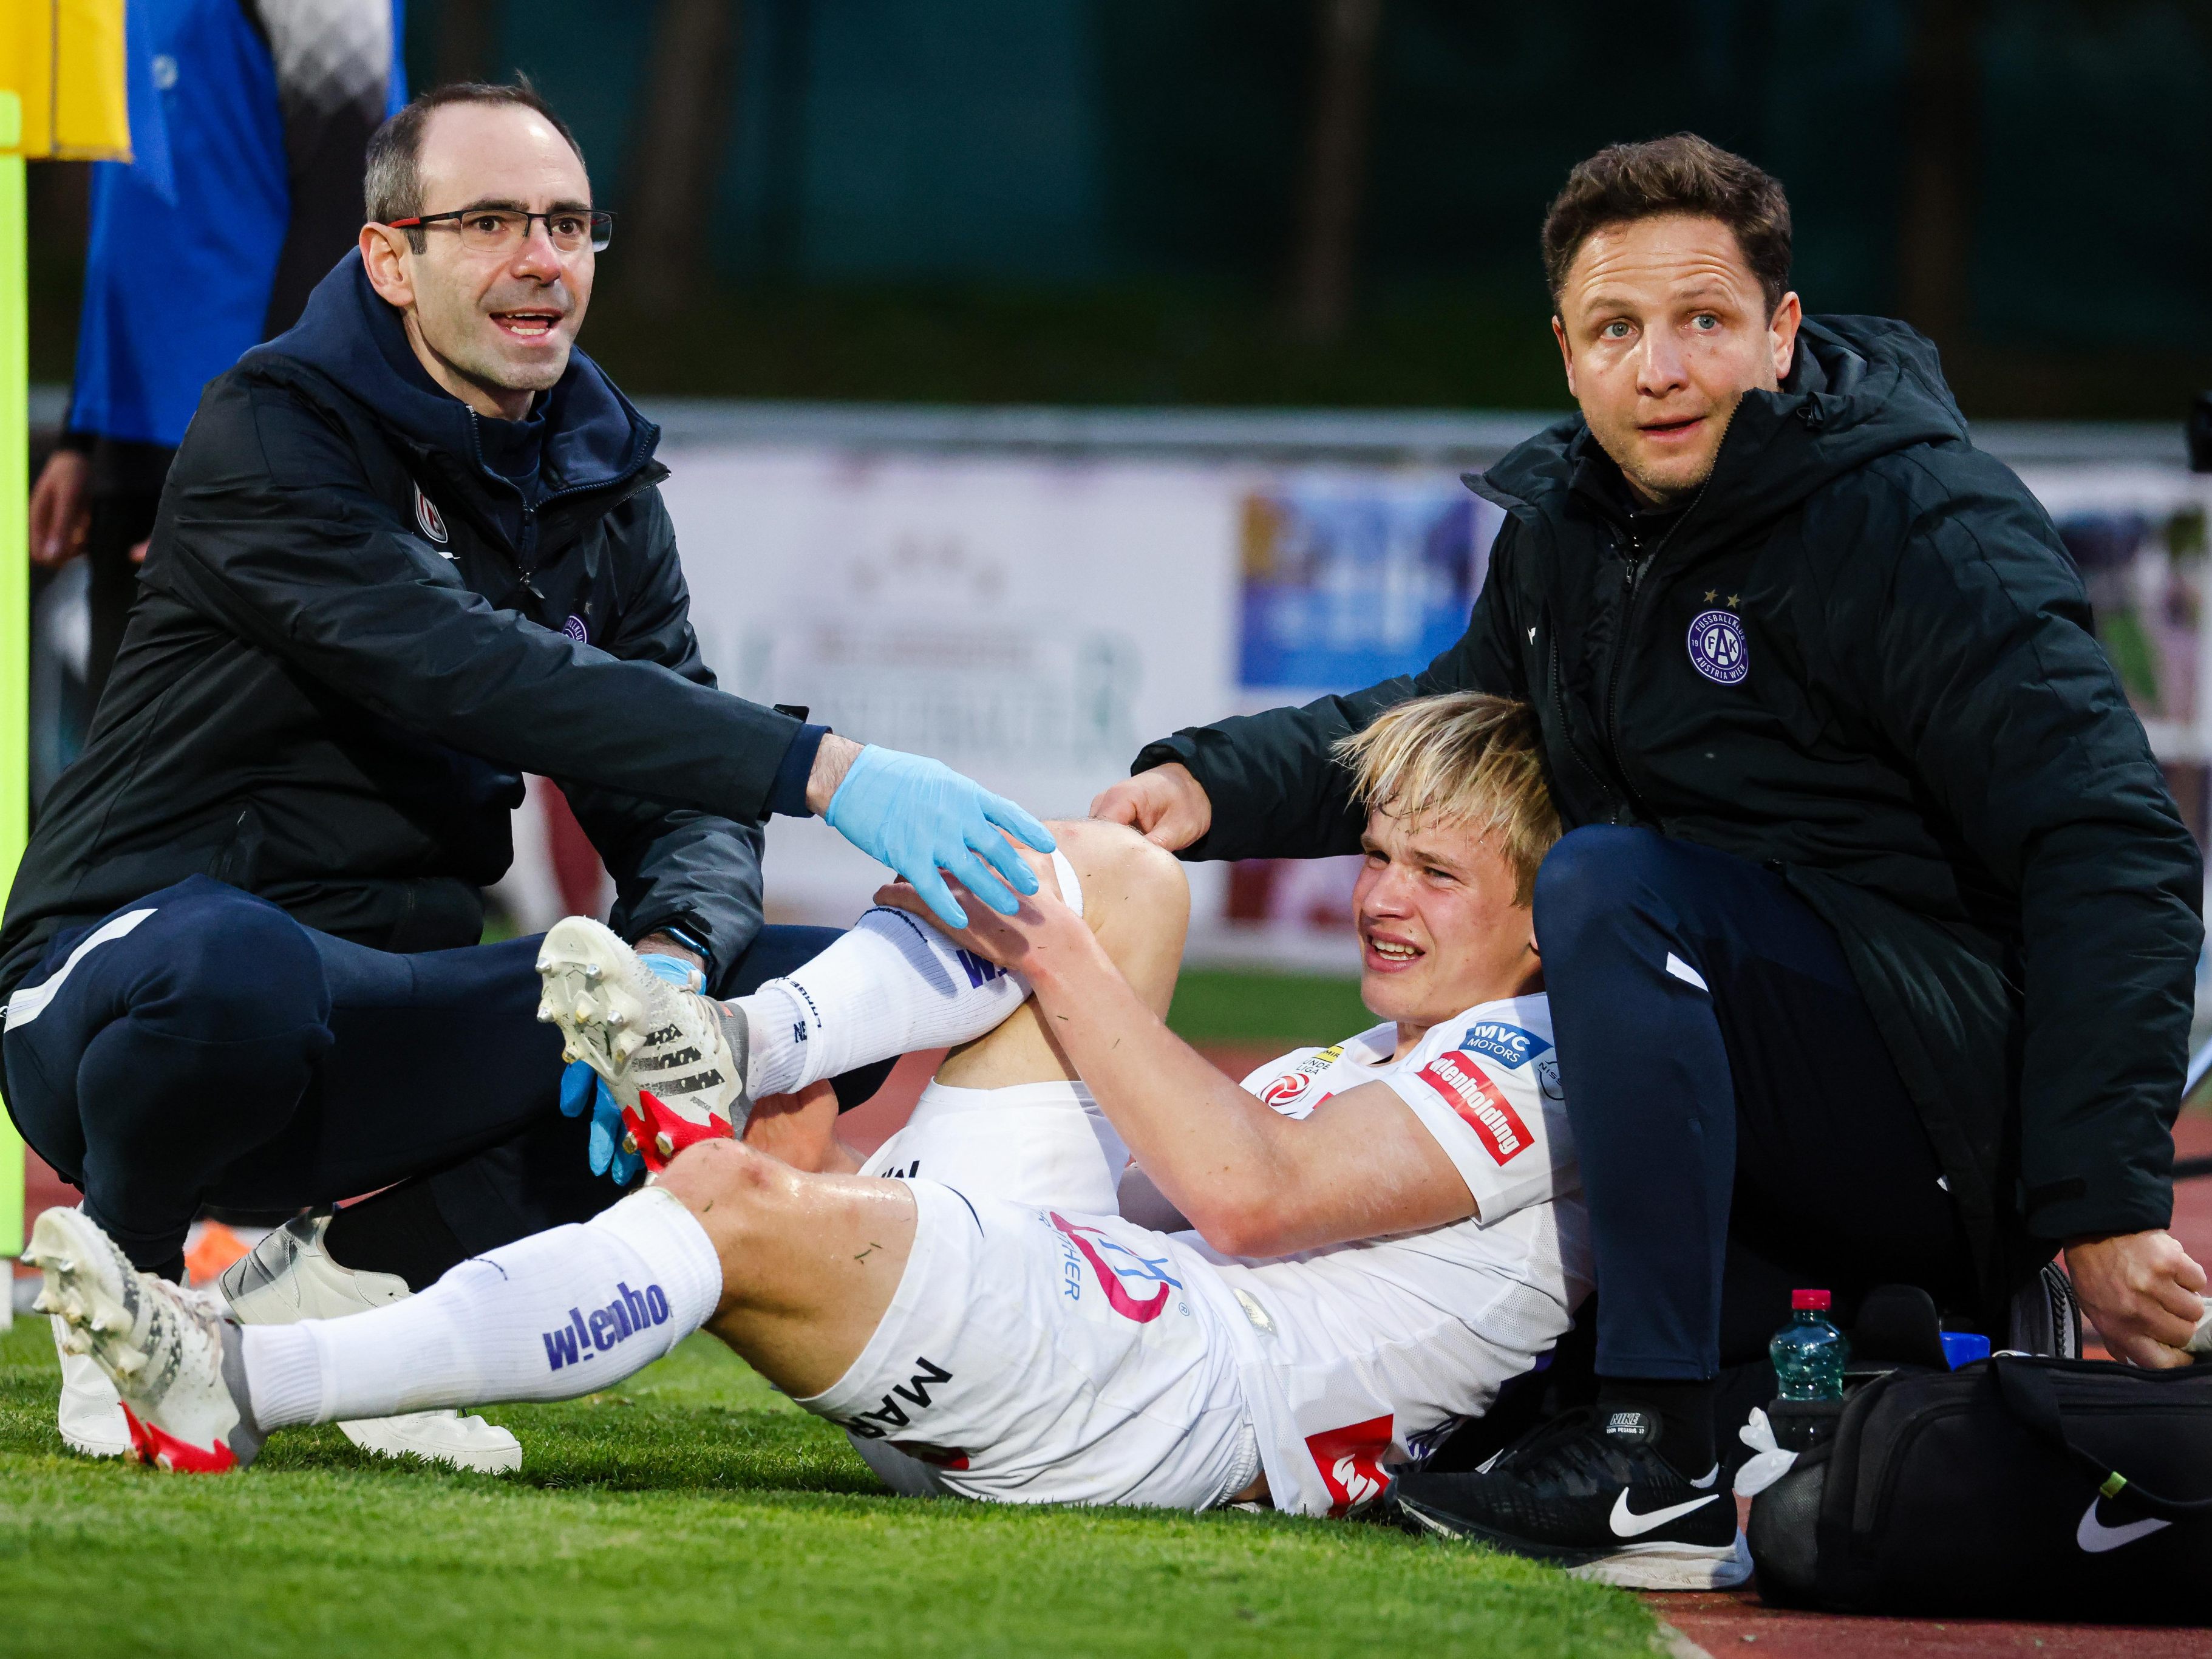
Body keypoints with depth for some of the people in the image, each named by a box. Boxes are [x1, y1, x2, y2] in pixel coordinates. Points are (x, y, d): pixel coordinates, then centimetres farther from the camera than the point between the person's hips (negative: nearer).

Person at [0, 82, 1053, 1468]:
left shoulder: (604, 492, 12)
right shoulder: (275, 438, -11)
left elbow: (677, 795, 3)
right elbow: (471, 674, -28)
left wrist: (675, 959, -23)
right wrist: (823, 769, -36)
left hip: (383, 1033, 7)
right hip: (125, 977, -7)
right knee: (236, 968, -44)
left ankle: (368, 1268, -6)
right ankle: (130, 1282, -10)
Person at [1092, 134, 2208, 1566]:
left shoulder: (1923, 528, -16)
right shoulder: (1567, 523, 7)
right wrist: (1216, 782, 5)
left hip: (1960, 1104, -9)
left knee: (1606, 886, -29)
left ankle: (1658, 1437, -31)